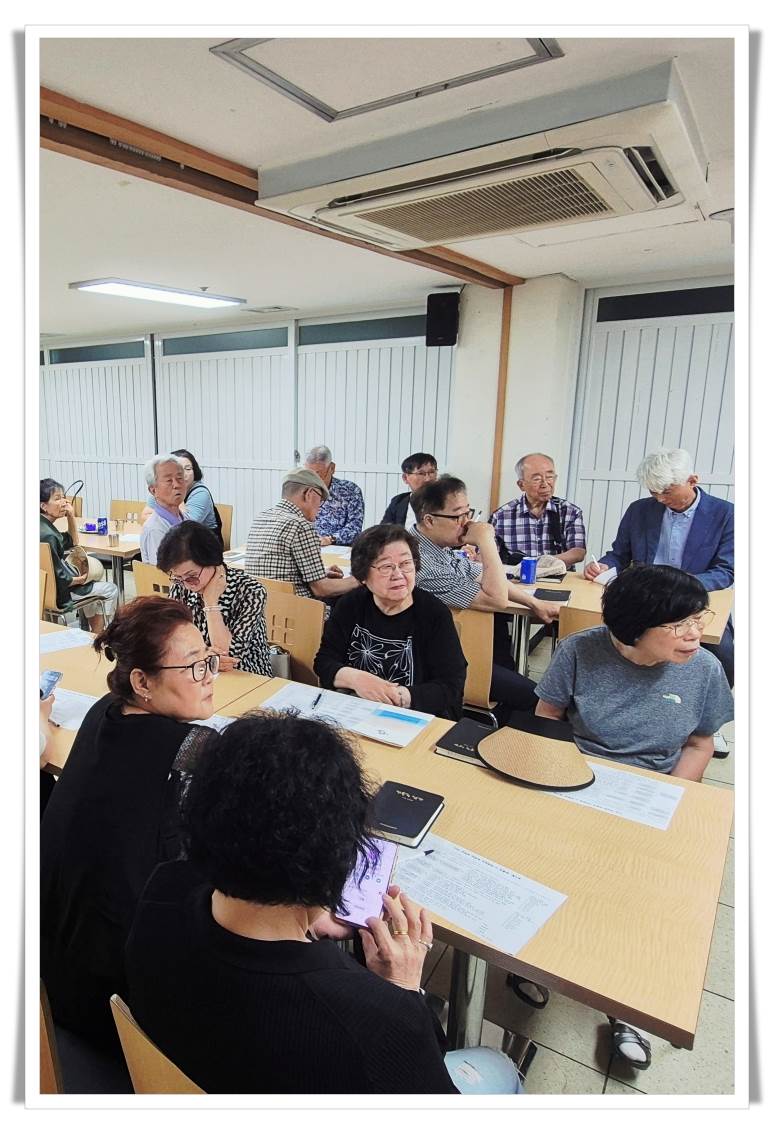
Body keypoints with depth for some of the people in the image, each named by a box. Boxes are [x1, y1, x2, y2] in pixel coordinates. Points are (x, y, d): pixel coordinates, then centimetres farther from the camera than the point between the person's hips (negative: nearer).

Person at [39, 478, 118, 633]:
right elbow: (59, 579, -28)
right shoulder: (47, 535, -30)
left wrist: (71, 516, 3)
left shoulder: (46, 527, 1)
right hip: (59, 593, -11)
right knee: (111, 590, 6)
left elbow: (72, 543, 16)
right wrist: (80, 579, -9)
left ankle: (94, 633, 41)